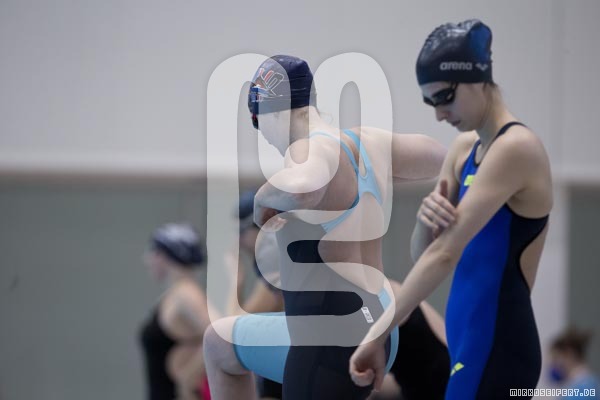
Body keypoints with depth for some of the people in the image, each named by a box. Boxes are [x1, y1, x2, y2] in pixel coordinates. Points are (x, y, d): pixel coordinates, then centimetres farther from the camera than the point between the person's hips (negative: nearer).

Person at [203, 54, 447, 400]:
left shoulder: (314, 149, -18)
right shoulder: (368, 142, 9)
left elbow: (301, 188, -44)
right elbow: (437, 156, 28)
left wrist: (265, 198, -21)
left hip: (333, 341, -10)